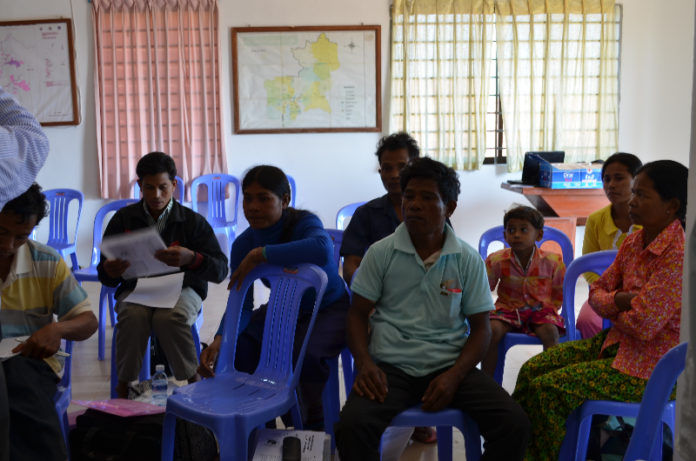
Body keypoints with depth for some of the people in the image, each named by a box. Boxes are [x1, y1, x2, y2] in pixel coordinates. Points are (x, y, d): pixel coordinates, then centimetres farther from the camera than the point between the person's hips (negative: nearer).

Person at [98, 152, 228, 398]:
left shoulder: (193, 221, -1)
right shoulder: (123, 219, 5)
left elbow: (220, 270, -9)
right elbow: (105, 276, 6)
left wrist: (191, 259, -30)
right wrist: (110, 271, -20)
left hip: (181, 288, -1)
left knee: (169, 317, -36)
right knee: (133, 316, -34)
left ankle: (193, 381, -13)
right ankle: (124, 384, -13)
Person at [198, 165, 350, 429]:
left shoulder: (304, 223, -26)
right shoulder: (244, 244, -10)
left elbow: (322, 249, -52)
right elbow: (241, 305, -15)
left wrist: (260, 254, -47)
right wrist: (219, 341, -35)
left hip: (330, 308, -5)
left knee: (307, 353, -33)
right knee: (236, 346, -15)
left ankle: (314, 424, -3)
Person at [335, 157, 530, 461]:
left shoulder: (468, 260, 4)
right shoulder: (381, 253, 3)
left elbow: (480, 328, 6)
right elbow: (358, 314, 6)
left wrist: (454, 376, -11)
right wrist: (365, 364, -12)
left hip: (450, 365, 1)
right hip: (391, 367, -1)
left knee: (515, 425, -20)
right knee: (351, 427, -30)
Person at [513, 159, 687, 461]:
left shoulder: (678, 256, -23)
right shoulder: (634, 242, 5)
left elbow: (641, 325, -27)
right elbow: (597, 292, 10)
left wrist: (614, 310, -5)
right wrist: (619, 301, -13)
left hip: (649, 368, -9)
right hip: (617, 342, 9)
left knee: (547, 389, -17)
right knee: (532, 370, 1)